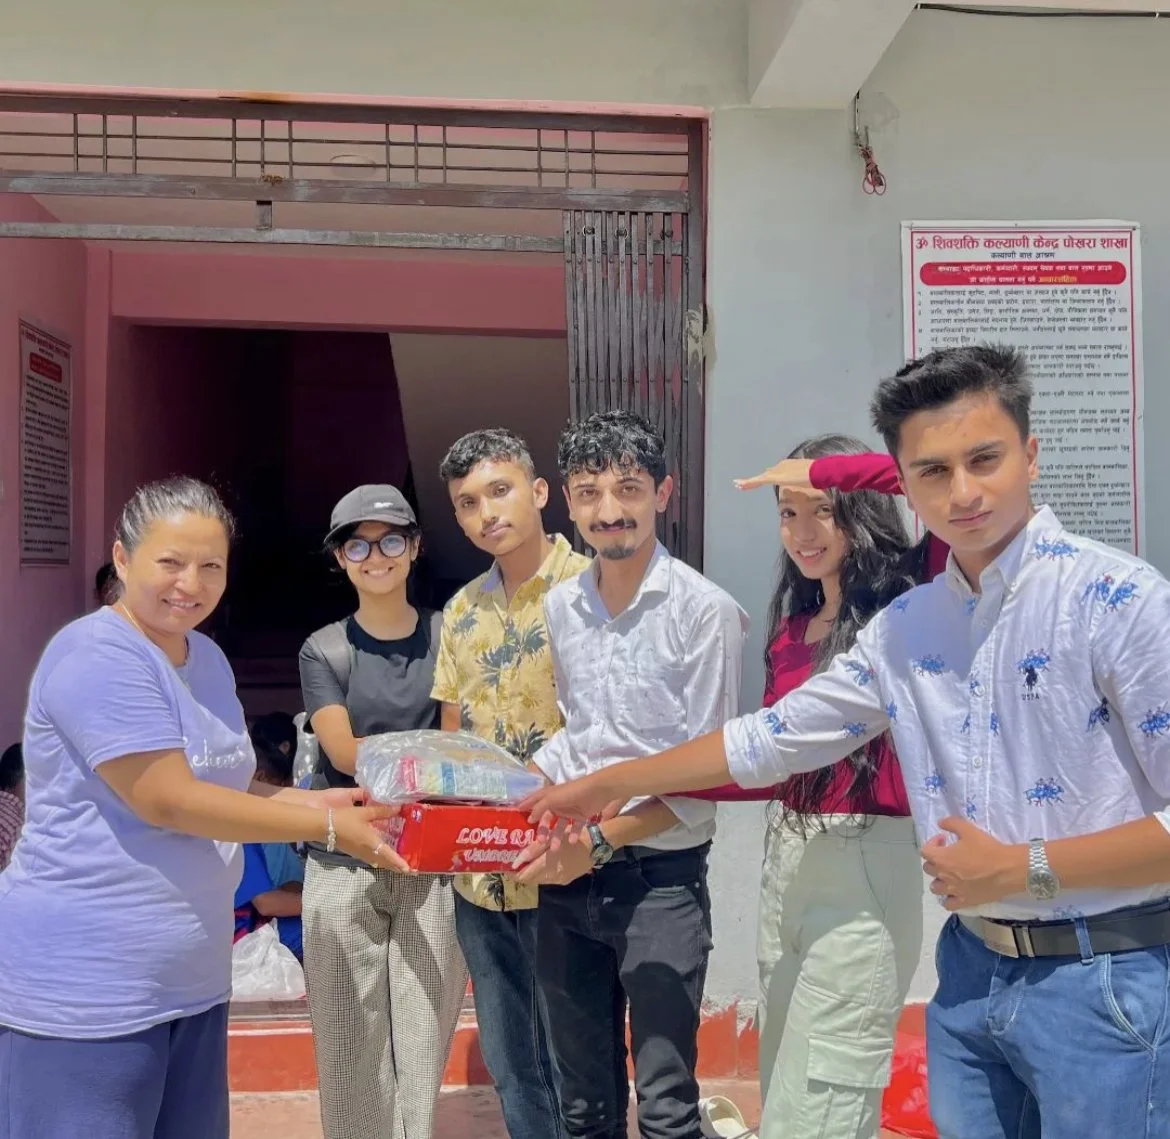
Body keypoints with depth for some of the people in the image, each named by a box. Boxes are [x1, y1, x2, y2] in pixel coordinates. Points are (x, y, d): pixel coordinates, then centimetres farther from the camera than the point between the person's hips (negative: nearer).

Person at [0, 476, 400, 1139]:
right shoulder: (97, 656, -18)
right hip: (83, 987, -8)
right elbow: (167, 799, -23)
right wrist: (324, 827, -18)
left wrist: (313, 801, -1)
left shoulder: (208, 659, 10)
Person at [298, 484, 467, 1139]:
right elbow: (345, 753, -8)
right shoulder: (324, 651, 4)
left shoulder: (446, 638, 6)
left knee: (424, 1046, 3)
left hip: (432, 865, 0)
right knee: (351, 1048, 6)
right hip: (346, 867, 0)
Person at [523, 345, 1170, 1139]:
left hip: (1104, 978, -5)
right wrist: (606, 787, 13)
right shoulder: (903, 626, 4)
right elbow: (770, 740, 12)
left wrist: (1024, 868, -18)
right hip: (971, 967, 6)